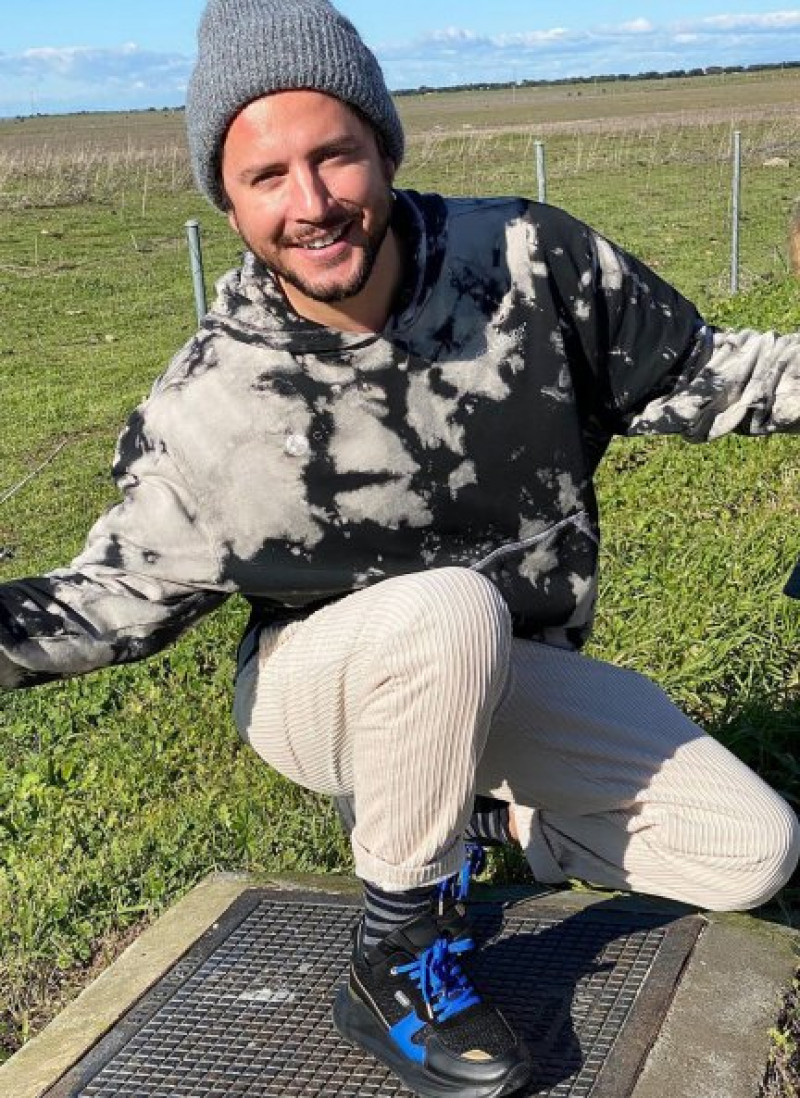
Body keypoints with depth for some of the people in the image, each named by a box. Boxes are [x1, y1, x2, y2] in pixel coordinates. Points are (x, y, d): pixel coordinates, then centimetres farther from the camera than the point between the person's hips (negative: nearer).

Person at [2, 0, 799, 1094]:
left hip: (515, 678, 4)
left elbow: (693, 371, -3)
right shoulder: (209, 412, -23)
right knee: (450, 607, -39)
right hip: (325, 681, -3)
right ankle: (398, 960, -16)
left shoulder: (531, 261, -17)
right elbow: (117, 595, -12)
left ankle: (487, 809, 17)